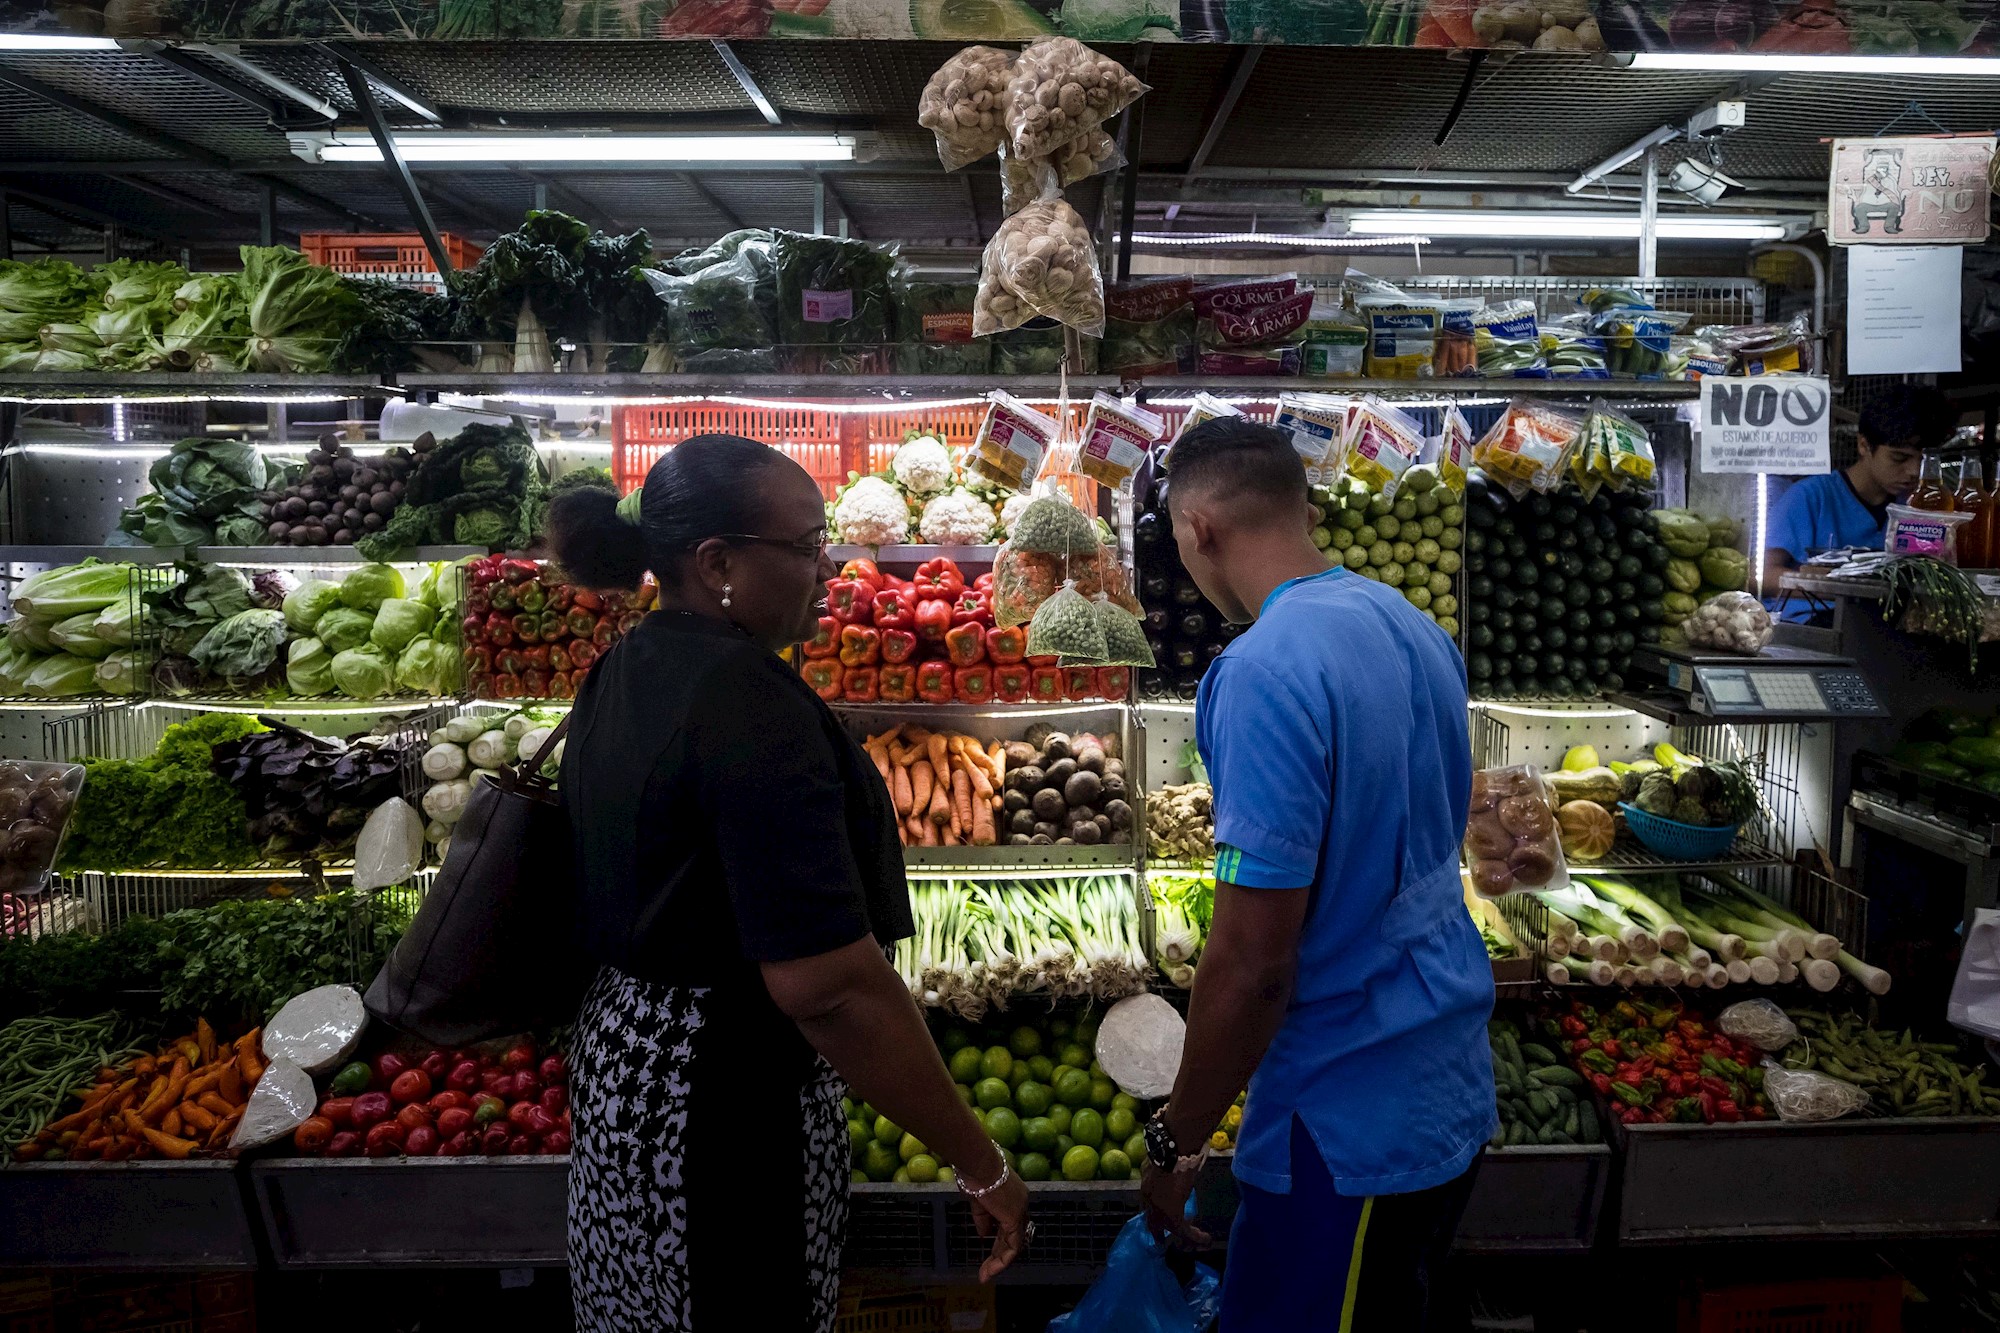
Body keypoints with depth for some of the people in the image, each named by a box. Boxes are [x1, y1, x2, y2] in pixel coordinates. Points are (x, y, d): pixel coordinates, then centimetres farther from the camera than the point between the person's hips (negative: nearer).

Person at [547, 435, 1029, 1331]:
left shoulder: (621, 672, 4)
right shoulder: (749, 700, -26)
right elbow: (827, 982, -31)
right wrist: (981, 1167, -24)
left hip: (617, 1059, 9)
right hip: (730, 1099, -9)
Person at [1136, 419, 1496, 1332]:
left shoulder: (1267, 670, -25)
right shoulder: (1416, 629, 3)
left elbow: (1252, 963, -26)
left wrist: (1175, 1143, -11)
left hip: (1351, 1126, -8)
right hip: (1453, 1086, 8)